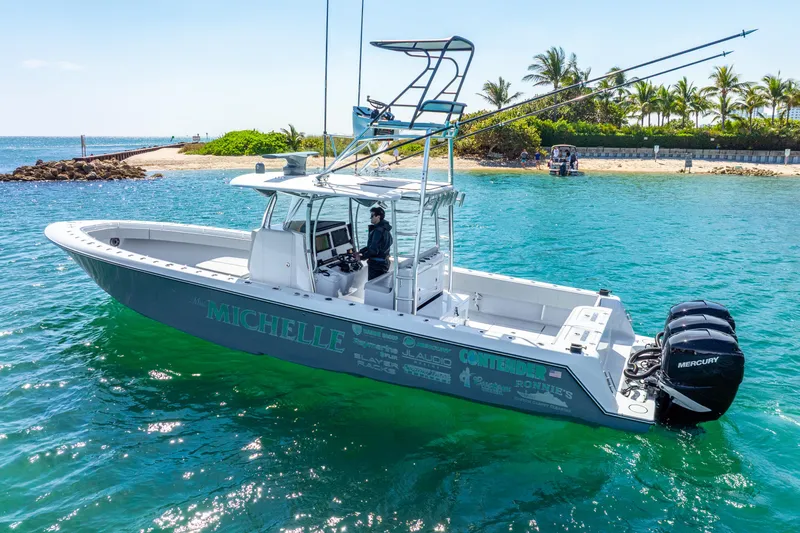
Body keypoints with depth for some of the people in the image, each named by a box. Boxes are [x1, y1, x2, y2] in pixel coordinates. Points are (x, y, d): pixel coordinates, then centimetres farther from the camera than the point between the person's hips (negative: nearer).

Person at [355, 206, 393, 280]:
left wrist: (361, 257, -15)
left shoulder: (378, 231, -22)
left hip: (376, 264, -10)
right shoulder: (384, 229, 11)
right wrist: (360, 251, 14)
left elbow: (374, 250, -26)